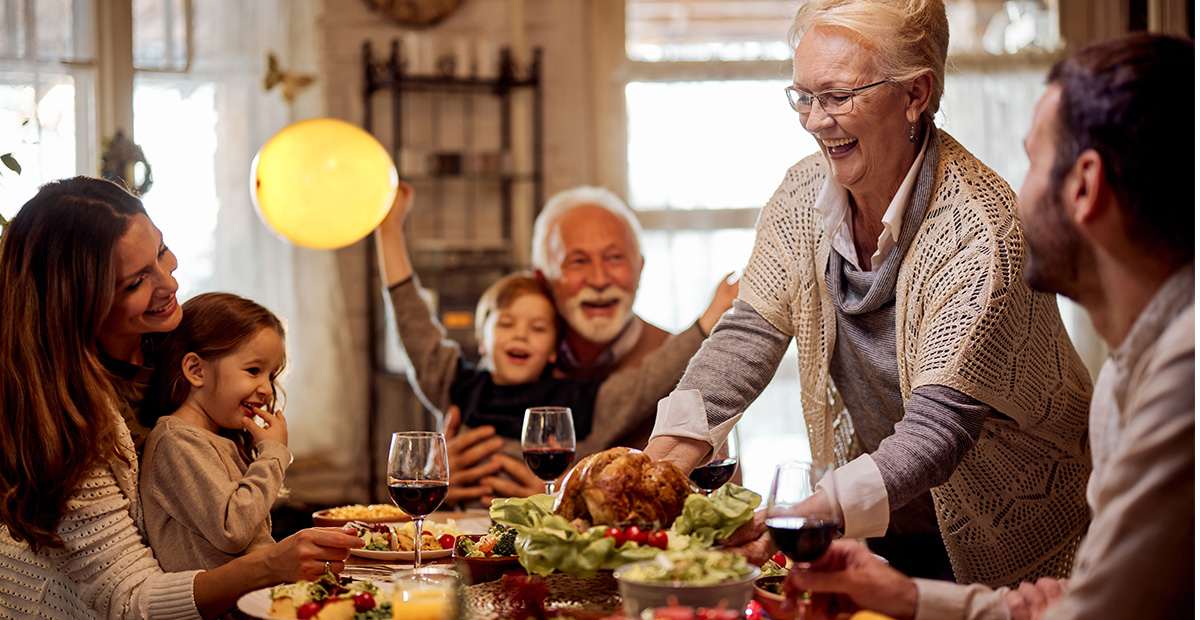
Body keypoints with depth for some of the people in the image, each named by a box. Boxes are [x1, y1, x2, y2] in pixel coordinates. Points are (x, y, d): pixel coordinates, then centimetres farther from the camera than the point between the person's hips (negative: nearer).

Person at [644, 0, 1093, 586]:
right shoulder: (805, 192, -4)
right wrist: (670, 449, -22)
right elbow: (750, 332, -4)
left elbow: (940, 427, -32)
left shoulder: (980, 230, -26)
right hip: (875, 521, 6)